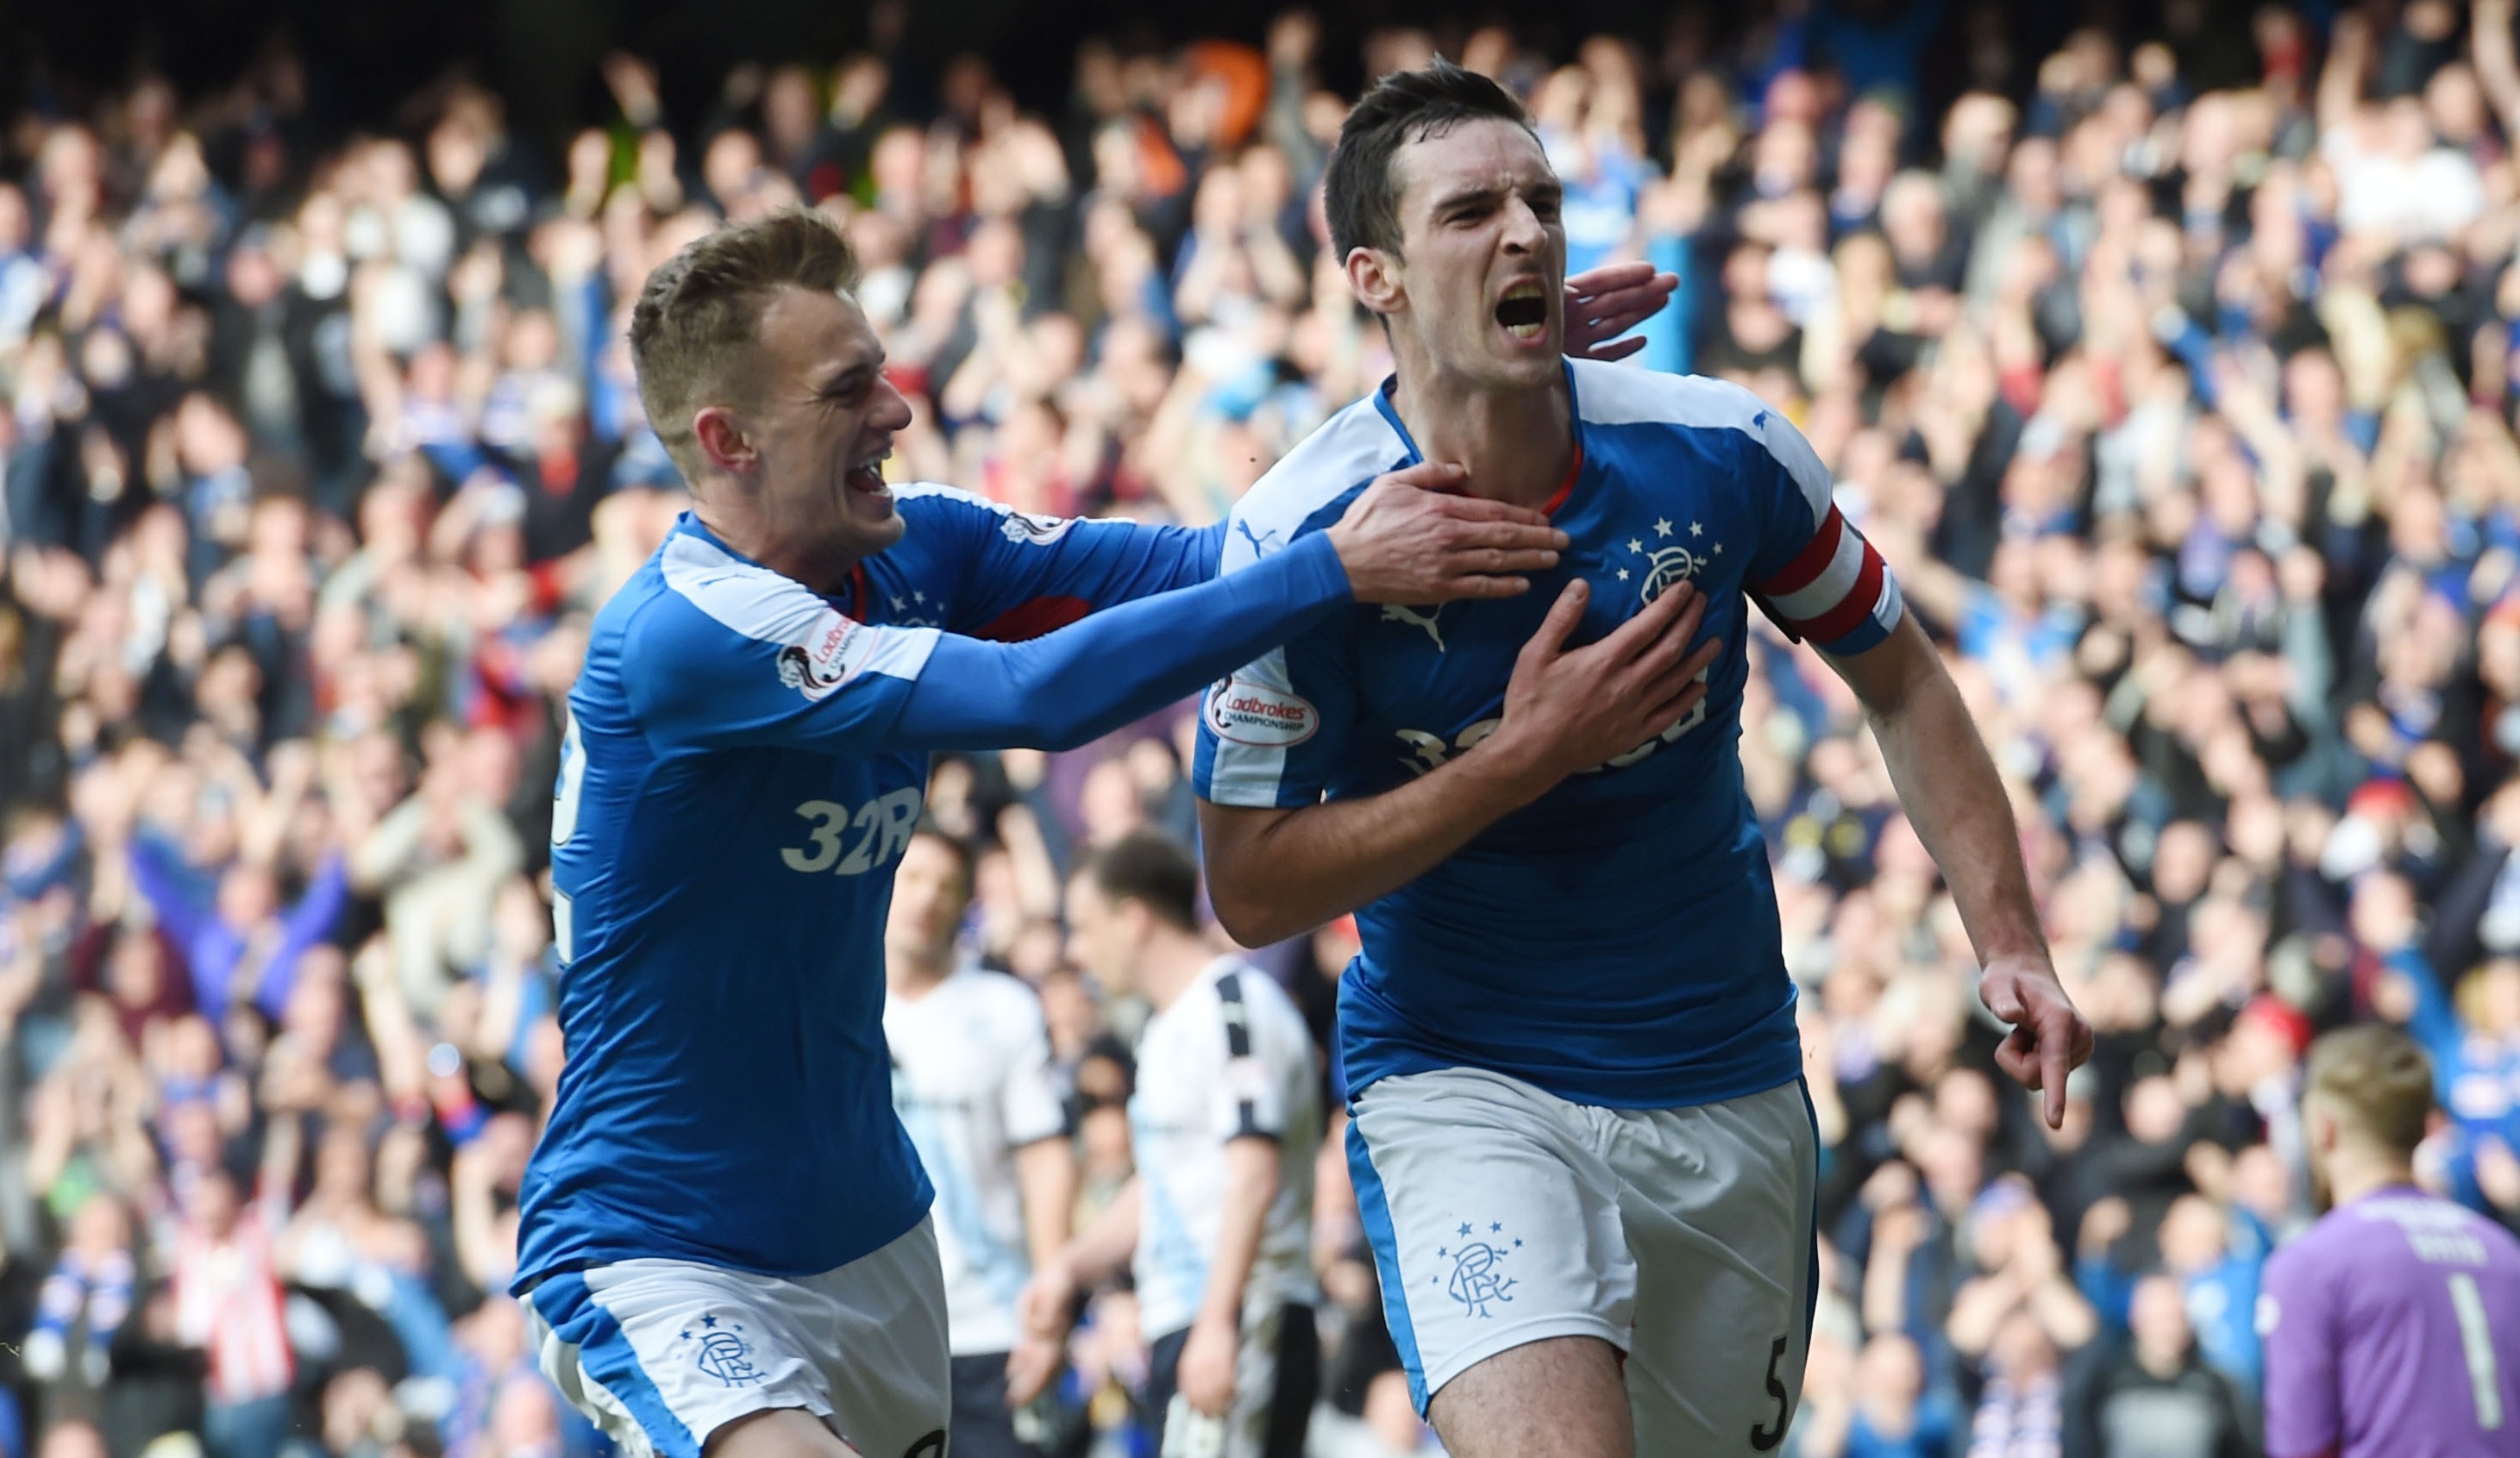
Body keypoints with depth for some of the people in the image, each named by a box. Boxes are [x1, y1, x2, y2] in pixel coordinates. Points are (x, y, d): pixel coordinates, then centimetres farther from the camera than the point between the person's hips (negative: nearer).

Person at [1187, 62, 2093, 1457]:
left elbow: (1898, 681, 9)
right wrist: (1525, 755, -20)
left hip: (1727, 1085, 4)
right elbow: (1251, 887, -12)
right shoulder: (1304, 536, -15)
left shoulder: (1722, 451, -7)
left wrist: (2008, 945, -1)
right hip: (1462, 1087, -4)